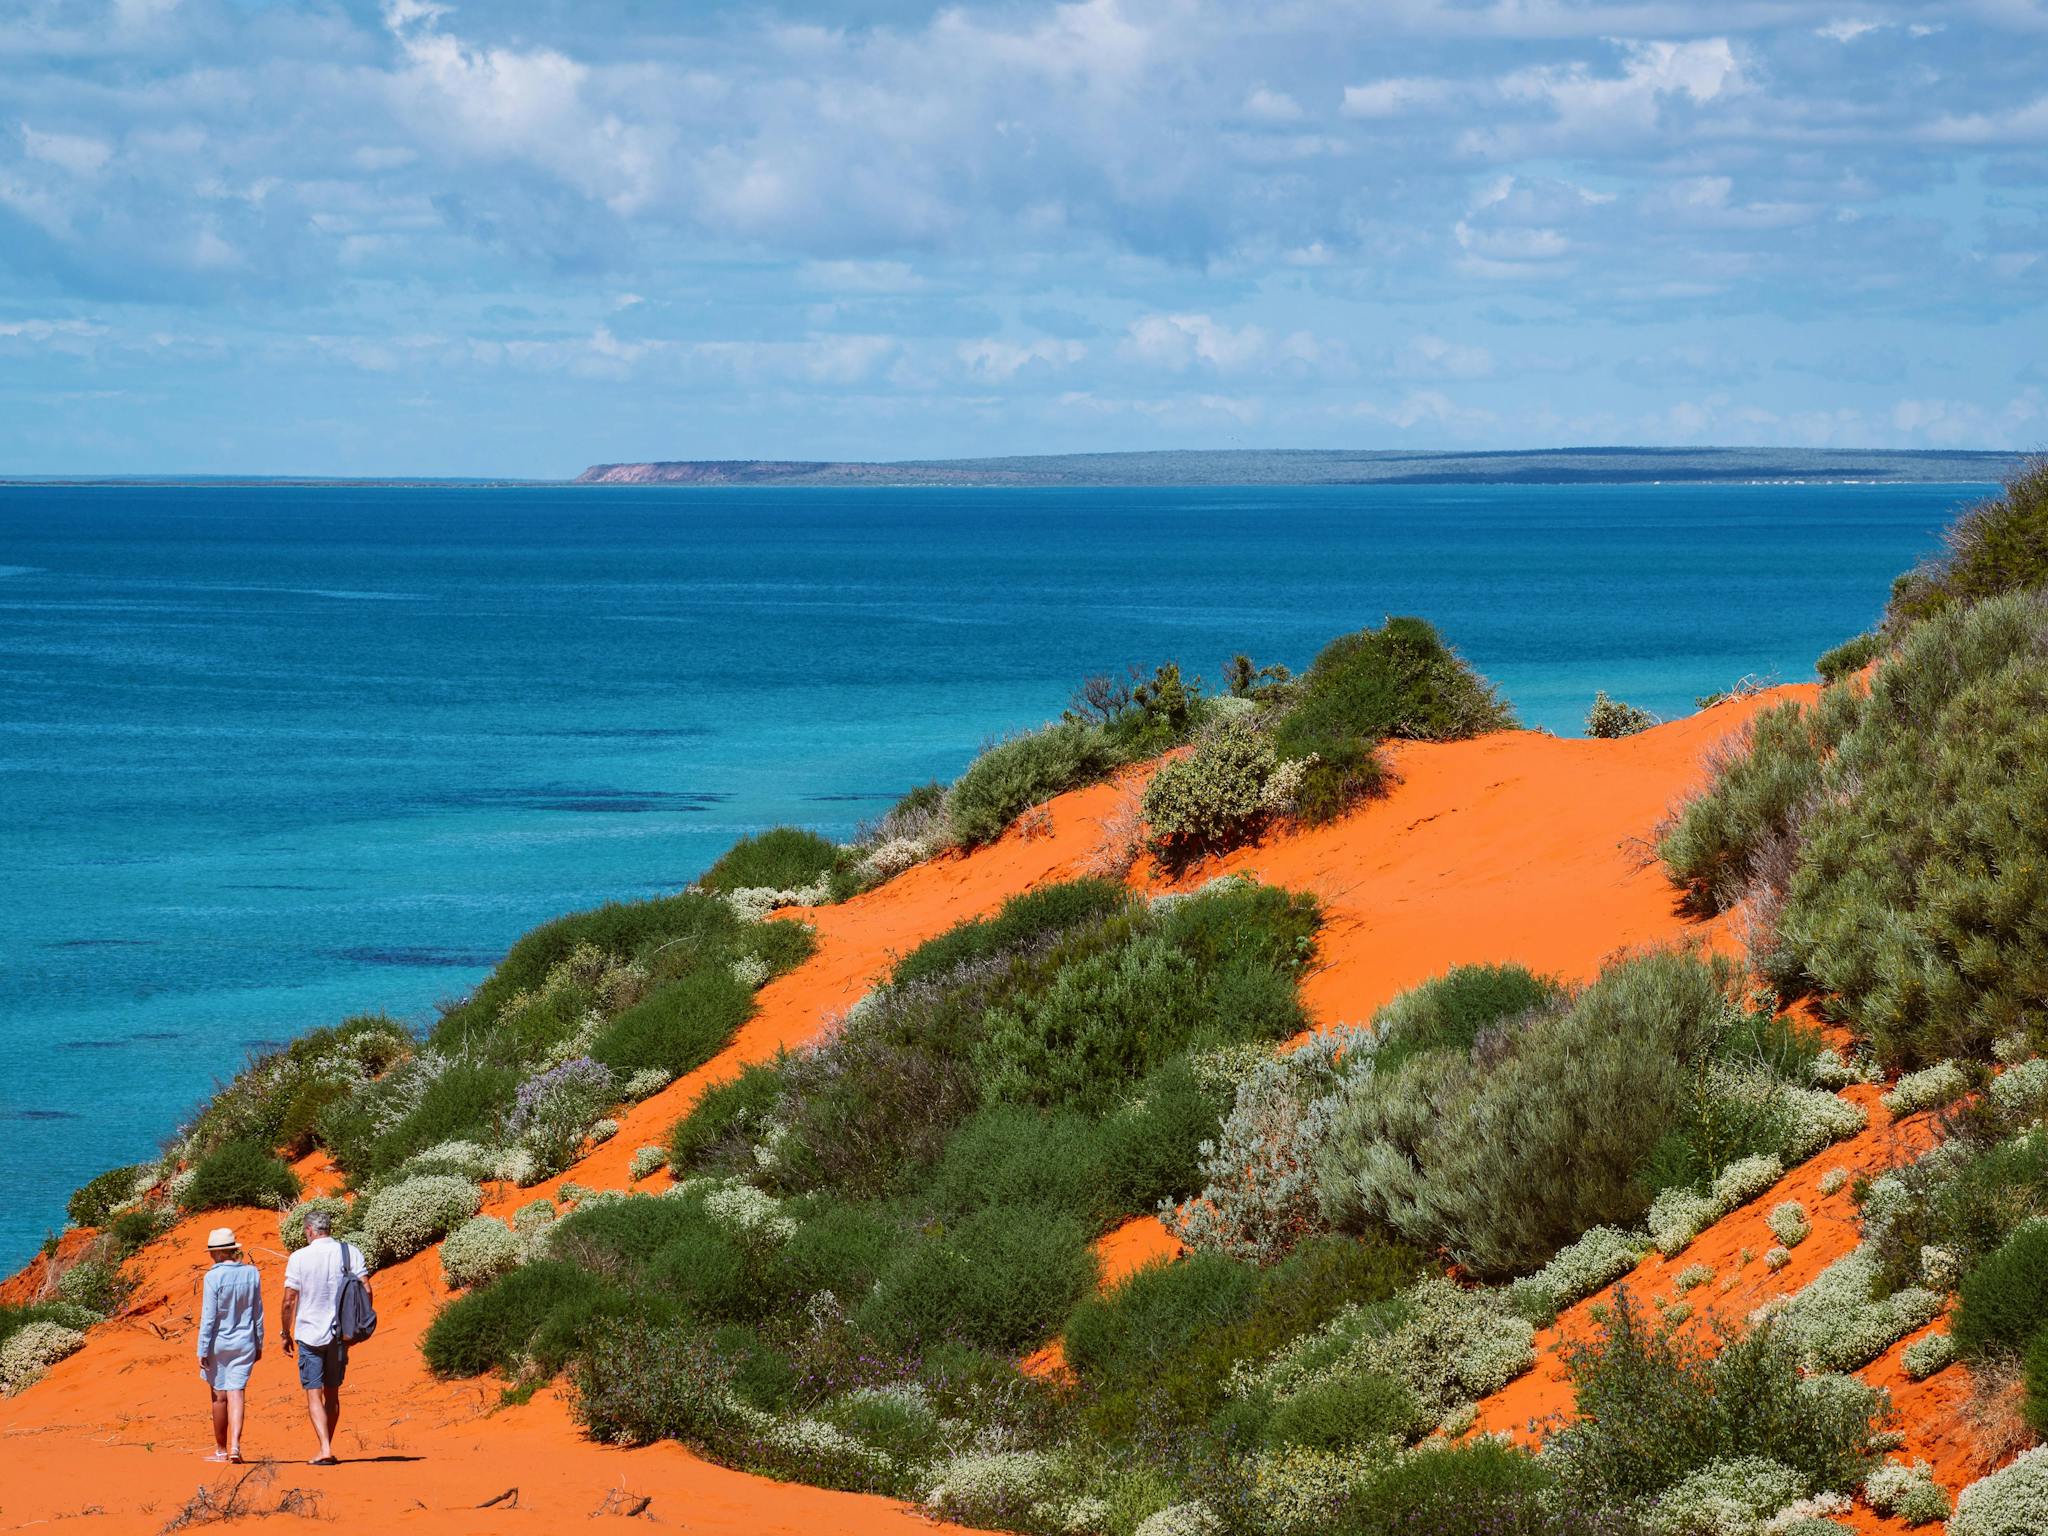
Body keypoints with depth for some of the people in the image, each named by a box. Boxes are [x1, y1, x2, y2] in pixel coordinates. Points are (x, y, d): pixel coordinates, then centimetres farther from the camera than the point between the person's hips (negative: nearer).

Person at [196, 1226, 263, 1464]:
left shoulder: (213, 1277, -14)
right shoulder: (252, 1273, -1)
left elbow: (208, 1317, -13)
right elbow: (258, 1313, 6)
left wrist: (202, 1350, -8)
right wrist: (258, 1344, 16)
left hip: (218, 1344, -3)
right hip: (243, 1343, 3)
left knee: (219, 1396, 9)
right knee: (236, 1393, 0)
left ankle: (221, 1450, 20)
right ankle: (235, 1444, -19)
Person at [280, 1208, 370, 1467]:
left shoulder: (299, 1258, -7)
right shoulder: (350, 1252, 0)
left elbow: (289, 1301, -7)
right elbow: (366, 1290, -5)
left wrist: (286, 1334, 4)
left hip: (309, 1334, -3)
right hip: (339, 1334, 3)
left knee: (314, 1395, -2)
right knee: (332, 1394, 16)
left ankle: (325, 1449, -16)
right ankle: (327, 1448, 20)